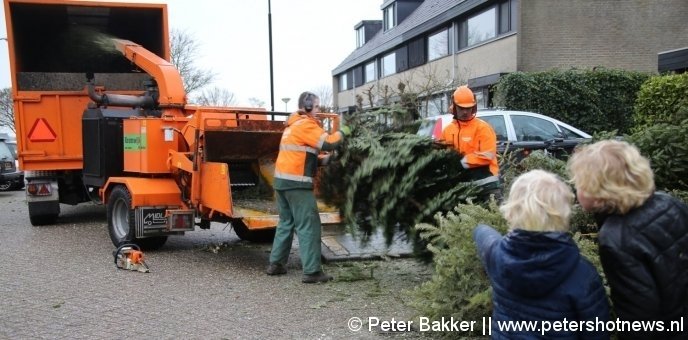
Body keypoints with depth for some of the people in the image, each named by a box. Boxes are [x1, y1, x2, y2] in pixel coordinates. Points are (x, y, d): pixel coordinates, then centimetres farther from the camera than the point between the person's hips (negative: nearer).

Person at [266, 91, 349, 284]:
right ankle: (312, 271, -8)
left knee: (286, 223, 18)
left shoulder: (294, 124, 21)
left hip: (282, 179, 10)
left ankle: (276, 264, 22)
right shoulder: (306, 124, -9)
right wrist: (342, 132, 0)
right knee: (308, 226, -7)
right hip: (296, 182, -10)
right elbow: (327, 143, -17)